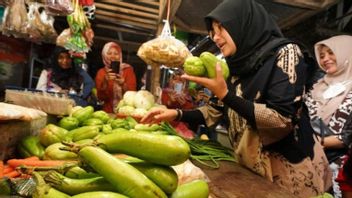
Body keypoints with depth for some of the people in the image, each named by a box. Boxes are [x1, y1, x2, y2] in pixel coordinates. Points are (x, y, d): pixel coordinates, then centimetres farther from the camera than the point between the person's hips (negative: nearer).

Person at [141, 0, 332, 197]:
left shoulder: (285, 53, -14)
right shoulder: (236, 67, 2)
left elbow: (283, 120, -23)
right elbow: (218, 110, 9)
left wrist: (225, 94, -26)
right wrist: (177, 114, -3)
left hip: (290, 169, -5)